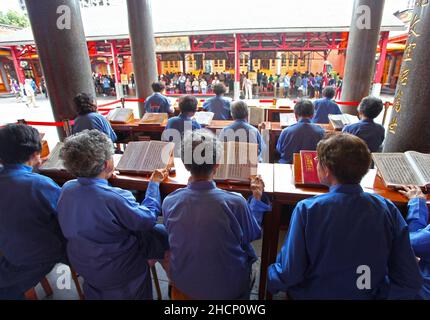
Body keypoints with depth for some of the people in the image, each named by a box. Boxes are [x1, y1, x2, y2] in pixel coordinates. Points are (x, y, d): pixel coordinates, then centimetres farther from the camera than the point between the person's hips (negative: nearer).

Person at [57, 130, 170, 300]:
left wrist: (103, 177, 15)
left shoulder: (66, 188, -15)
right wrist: (154, 183, -8)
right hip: (112, 273, -7)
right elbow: (148, 218, -19)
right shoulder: (115, 198, -37)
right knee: (163, 234, 8)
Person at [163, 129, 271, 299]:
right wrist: (257, 197, 3)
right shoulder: (235, 203, -30)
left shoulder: (169, 202, -21)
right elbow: (253, 234, -8)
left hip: (183, 285, 3)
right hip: (229, 289, -2)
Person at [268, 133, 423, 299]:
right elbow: (410, 283, -14)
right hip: (367, 295, 4)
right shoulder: (388, 210, -17)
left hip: (312, 293, -3)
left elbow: (289, 274, -23)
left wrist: (272, 281, -3)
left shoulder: (307, 209, -28)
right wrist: (378, 294, 1)